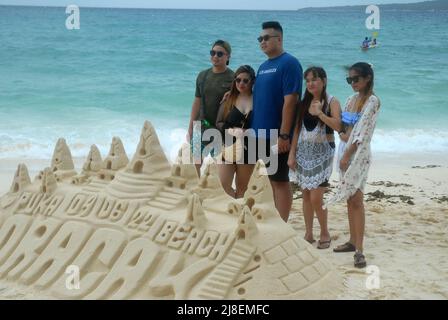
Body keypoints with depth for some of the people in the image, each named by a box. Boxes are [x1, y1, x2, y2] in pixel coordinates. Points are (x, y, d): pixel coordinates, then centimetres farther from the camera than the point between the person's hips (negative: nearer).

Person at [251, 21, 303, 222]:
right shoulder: (263, 66, 14)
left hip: (277, 136, -8)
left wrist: (284, 135, -21)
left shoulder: (289, 63, -12)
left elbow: (290, 100, -18)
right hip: (262, 134, 8)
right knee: (273, 180, 14)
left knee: (280, 181, -2)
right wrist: (255, 130, 12)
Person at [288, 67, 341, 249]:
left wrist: (320, 113, -25)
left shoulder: (332, 102, -4)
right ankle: (308, 234, 17)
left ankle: (325, 233, 10)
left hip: (322, 153, -5)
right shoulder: (304, 102, 9)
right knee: (306, 195, 7)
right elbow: (297, 130, 9)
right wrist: (292, 154, 5)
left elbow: (338, 126, -19)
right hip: (304, 151, 5)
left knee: (316, 198, -8)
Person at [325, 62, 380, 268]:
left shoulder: (372, 101, -9)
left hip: (359, 153, -7)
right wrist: (342, 134, -9)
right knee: (349, 199, 11)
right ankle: (352, 241, 19)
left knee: (356, 200, -12)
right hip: (345, 151, 7)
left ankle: (359, 250, -12)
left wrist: (348, 154, -17)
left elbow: (363, 130, -15)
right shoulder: (351, 100, 13)